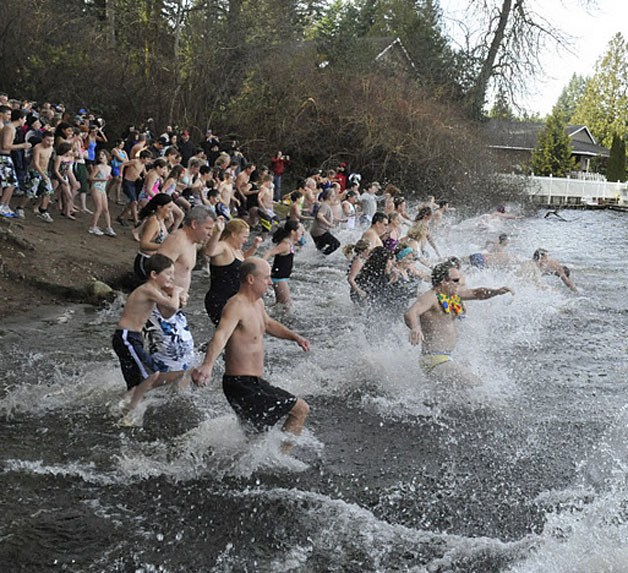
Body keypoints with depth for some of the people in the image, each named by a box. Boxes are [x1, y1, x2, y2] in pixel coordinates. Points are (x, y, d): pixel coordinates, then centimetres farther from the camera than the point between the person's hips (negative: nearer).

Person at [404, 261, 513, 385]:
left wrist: (497, 291, 0)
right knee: (474, 384, -18)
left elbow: (476, 294, 18)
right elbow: (410, 313, -35)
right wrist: (415, 328, -57)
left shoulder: (451, 294, 9)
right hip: (435, 360, -10)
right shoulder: (430, 297, -18)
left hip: (444, 359, 10)